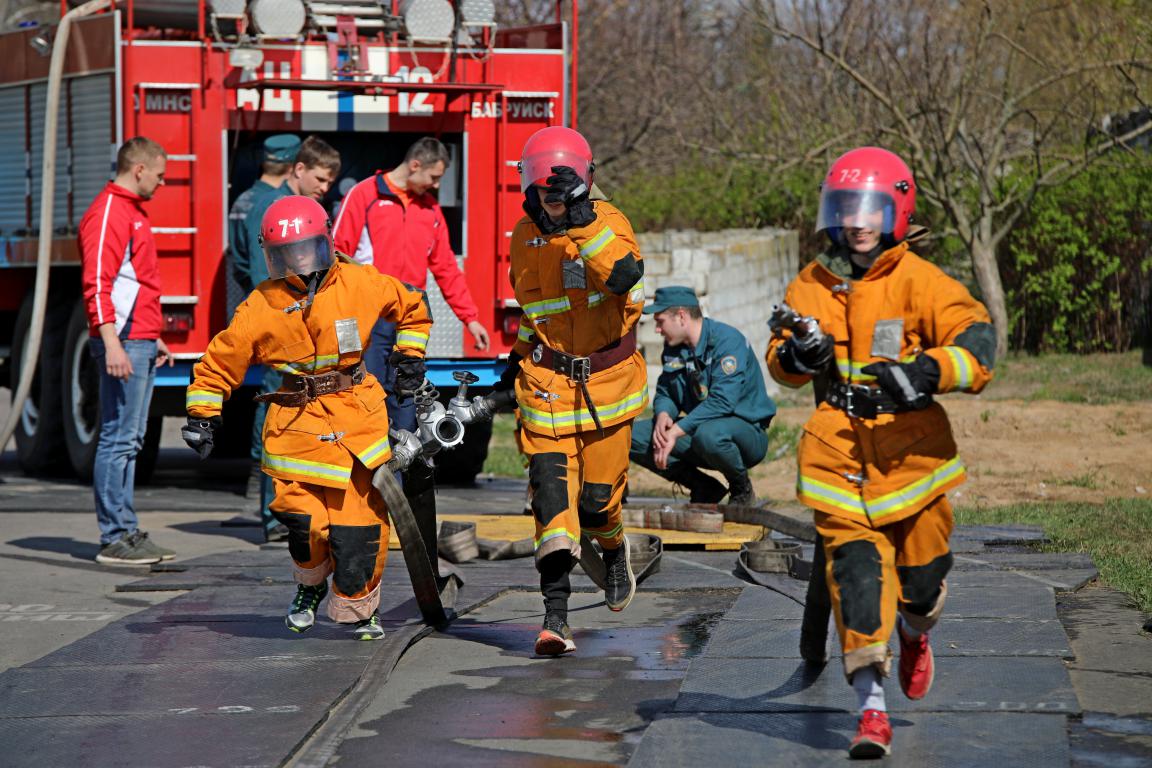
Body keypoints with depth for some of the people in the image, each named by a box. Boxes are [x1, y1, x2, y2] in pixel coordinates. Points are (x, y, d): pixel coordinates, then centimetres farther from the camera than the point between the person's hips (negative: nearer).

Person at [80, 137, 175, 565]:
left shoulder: (132, 211, 20)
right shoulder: (108, 214, -11)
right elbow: (98, 285, -19)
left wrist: (153, 338, 27)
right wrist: (113, 344, -26)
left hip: (140, 344, 10)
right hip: (123, 344, -10)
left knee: (130, 441, 11)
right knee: (118, 440, -9)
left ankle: (127, 533, 14)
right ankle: (114, 540, -8)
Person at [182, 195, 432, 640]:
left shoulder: (359, 285, 0)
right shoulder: (262, 307, -3)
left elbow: (411, 307, 19)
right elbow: (219, 362, 5)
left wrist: (411, 355, 14)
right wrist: (202, 416, -1)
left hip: (357, 418, 1)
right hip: (298, 421, -1)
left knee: (361, 520, -4)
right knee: (305, 520, -12)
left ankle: (356, 607, 16)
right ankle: (310, 586, 20)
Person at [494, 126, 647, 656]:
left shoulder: (607, 222, -10)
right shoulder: (524, 237, 4)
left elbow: (625, 275, -33)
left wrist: (584, 223, -38)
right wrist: (519, 354, 26)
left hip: (607, 380, -2)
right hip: (547, 382, 2)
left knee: (598, 496, 5)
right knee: (552, 491, -13)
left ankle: (615, 552, 43)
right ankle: (555, 615, -18)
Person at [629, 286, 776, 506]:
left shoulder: (727, 340, -19)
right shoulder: (673, 347, 6)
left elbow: (722, 401, -29)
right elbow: (664, 393, 11)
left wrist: (676, 431, -29)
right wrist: (663, 415, -14)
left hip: (748, 433, -7)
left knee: (708, 434, -42)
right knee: (633, 436, -10)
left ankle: (742, 490, -10)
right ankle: (704, 488, 1)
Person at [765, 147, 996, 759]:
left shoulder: (918, 282, -7)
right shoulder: (811, 287, 7)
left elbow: (976, 342, -15)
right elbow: (782, 365, 18)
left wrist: (925, 372, -32)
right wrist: (795, 355, -7)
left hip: (912, 454, -1)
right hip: (839, 456, 2)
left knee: (922, 575, 10)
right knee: (857, 575, -12)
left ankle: (914, 638, 48)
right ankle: (871, 709, -12)